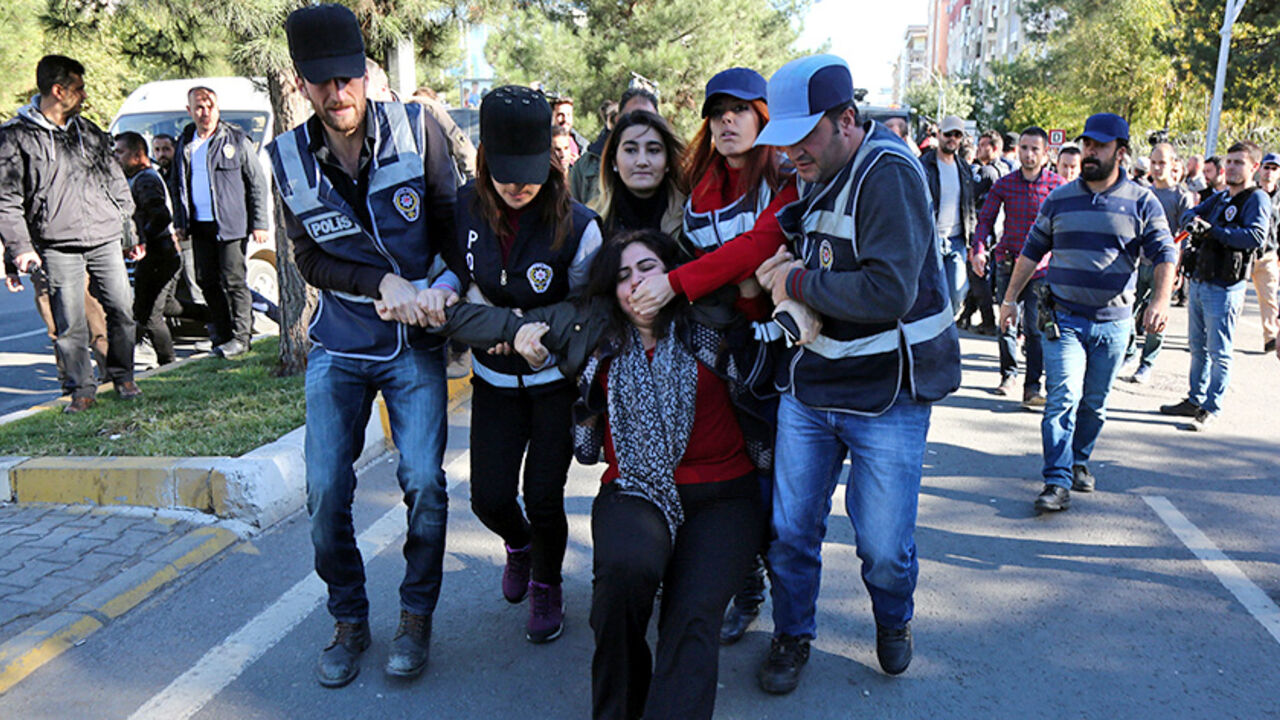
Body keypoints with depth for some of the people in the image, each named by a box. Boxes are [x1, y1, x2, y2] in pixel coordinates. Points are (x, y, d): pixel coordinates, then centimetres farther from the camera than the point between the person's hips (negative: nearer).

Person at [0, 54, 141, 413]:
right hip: (58, 246, -4)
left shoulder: (88, 131, 14)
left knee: (122, 310, 2)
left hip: (105, 240, 4)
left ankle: (123, 376, 20)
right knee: (70, 322, -2)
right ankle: (81, 388, 11)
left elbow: (116, 184, 20)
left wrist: (129, 235, 18)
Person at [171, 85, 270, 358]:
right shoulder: (185, 143, 13)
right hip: (199, 224, 6)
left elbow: (258, 183, -2)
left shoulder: (236, 140, -2)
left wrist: (259, 223, -7)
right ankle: (222, 335, 20)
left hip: (230, 223, -5)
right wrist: (180, 222, 14)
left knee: (233, 280, -5)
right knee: (207, 282, 9)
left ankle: (241, 336, 4)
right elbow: (178, 185, 22)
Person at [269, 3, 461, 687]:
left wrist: (445, 283, -19)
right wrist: (383, 283, -19)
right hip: (339, 345, 2)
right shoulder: (288, 158, -4)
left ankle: (416, 616, 13)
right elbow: (310, 260, -4)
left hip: (416, 344, -1)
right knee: (325, 489, 0)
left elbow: (453, 219, -2)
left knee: (422, 479, -9)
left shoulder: (415, 129, -8)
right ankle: (349, 619, 21)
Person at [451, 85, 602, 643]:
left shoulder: (576, 226, -20)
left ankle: (546, 585, 30)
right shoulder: (467, 205, -10)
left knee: (542, 497, -2)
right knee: (488, 497, 2)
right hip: (494, 377, 3)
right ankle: (518, 544, 41)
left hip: (556, 379, -3)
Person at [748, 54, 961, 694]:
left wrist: (799, 283, -17)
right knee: (789, 530, 7)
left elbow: (890, 291, -27)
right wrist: (784, 265, 4)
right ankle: (793, 634, 31)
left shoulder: (888, 174, -17)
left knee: (884, 550, 2)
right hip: (808, 385, 6)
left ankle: (893, 620, 35)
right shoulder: (815, 176, 8)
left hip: (886, 397, -6)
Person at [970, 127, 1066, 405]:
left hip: (1041, 267, -2)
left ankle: (1032, 387, -1)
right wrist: (979, 249, -9)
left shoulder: (1058, 186, -3)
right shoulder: (1004, 184, 2)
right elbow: (985, 219, 6)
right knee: (1007, 323, 9)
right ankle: (1009, 374, 28)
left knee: (1035, 328, -7)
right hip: (1008, 262, 2)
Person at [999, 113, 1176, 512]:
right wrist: (1010, 298, 10)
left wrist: (1161, 299, -20)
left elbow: (1165, 254, -3)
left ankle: (1079, 462, 32)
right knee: (1063, 397, -12)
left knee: (1095, 403, 11)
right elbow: (1032, 251, 13)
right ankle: (1057, 481, -11)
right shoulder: (1059, 199, 6)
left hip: (1113, 322, 1)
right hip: (1063, 318, 0)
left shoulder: (1142, 202, 1)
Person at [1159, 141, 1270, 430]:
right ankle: (1194, 400, 26)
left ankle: (1212, 409, 7)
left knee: (1219, 352, -1)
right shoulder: (1219, 198, 14)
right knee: (1198, 347, 16)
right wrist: (1194, 221, -11)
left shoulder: (1257, 198, -9)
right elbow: (1188, 214, 12)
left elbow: (1256, 236, -23)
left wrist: (1213, 231, -24)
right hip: (1198, 282, 8)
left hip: (1224, 289, -8)